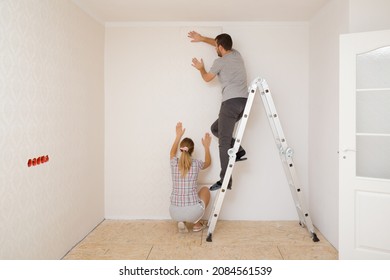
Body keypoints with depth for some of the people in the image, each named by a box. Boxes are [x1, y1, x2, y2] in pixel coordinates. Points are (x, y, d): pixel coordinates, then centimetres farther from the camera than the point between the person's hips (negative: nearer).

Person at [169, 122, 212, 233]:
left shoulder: (174, 163, 1)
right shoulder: (196, 164, -3)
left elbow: (172, 152, 28)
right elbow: (208, 162, 24)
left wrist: (178, 135, 33)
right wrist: (206, 146, 32)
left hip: (175, 213, 2)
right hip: (193, 212, -2)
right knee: (205, 189, 27)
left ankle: (181, 221, 13)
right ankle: (197, 223, 25)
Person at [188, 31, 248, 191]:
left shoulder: (220, 62, 1)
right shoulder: (237, 54, 21)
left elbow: (207, 78, 18)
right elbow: (221, 44, 39)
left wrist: (201, 68, 38)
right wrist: (201, 38, 47)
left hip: (231, 102, -8)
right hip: (244, 101, 8)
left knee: (224, 142, -10)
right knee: (215, 128, 23)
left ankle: (225, 181, -15)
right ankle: (238, 150, 10)